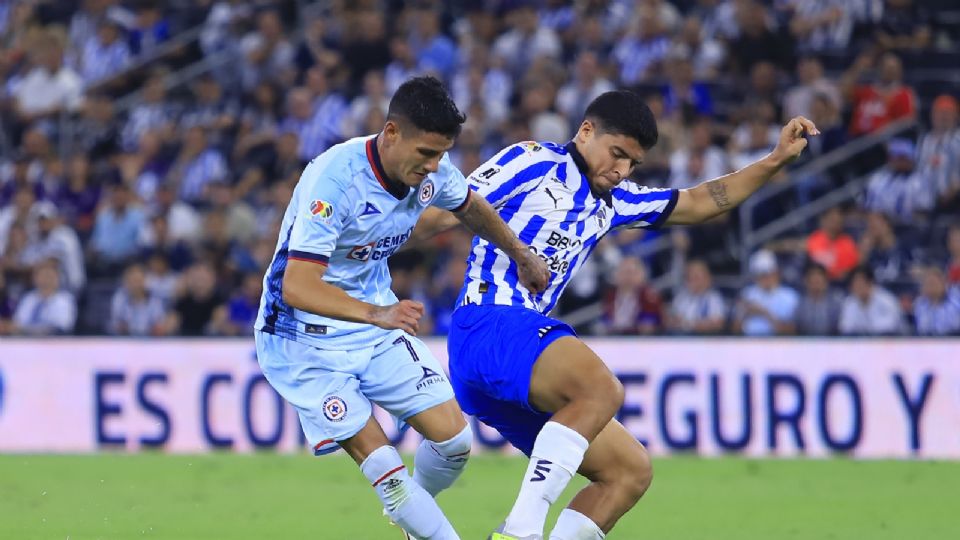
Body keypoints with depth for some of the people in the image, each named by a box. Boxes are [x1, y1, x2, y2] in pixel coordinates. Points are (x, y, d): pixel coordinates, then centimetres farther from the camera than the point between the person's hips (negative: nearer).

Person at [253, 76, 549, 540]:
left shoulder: (431, 171, -9)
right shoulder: (334, 180, -31)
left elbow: (469, 206, 17)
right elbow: (296, 287, -38)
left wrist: (520, 254, 27)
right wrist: (377, 314, -51)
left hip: (378, 323, 6)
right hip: (306, 341, -6)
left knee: (453, 438, -4)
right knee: (380, 461, -17)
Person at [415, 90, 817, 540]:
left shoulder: (611, 202, 24)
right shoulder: (534, 163, 1)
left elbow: (698, 203, 33)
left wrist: (775, 161, 26)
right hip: (490, 322, -10)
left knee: (631, 471, 7)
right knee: (602, 388, -35)